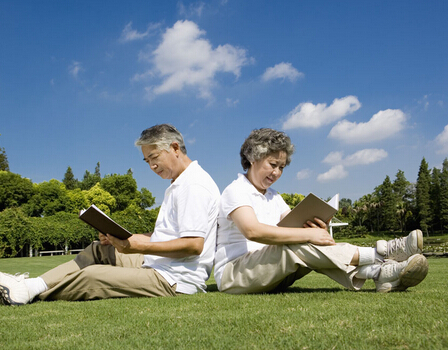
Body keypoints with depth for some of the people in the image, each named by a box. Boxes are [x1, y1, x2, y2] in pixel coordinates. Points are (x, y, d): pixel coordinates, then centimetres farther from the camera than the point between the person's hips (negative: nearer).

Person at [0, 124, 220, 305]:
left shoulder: (194, 186, -16)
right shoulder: (179, 185, 19)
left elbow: (194, 245, -23)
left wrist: (142, 246, -23)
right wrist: (121, 237, 4)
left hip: (176, 281, -10)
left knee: (92, 276, -12)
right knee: (99, 250, 10)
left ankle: (31, 291, 6)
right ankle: (33, 285, 4)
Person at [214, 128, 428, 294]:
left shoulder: (273, 197, 18)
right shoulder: (235, 191, -10)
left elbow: (294, 227, 5)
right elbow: (253, 231, -29)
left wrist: (318, 231, -20)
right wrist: (307, 234, -31)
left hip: (267, 274, 7)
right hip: (232, 276, -7)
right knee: (295, 247, -29)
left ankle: (382, 273, -34)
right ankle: (381, 253, -29)